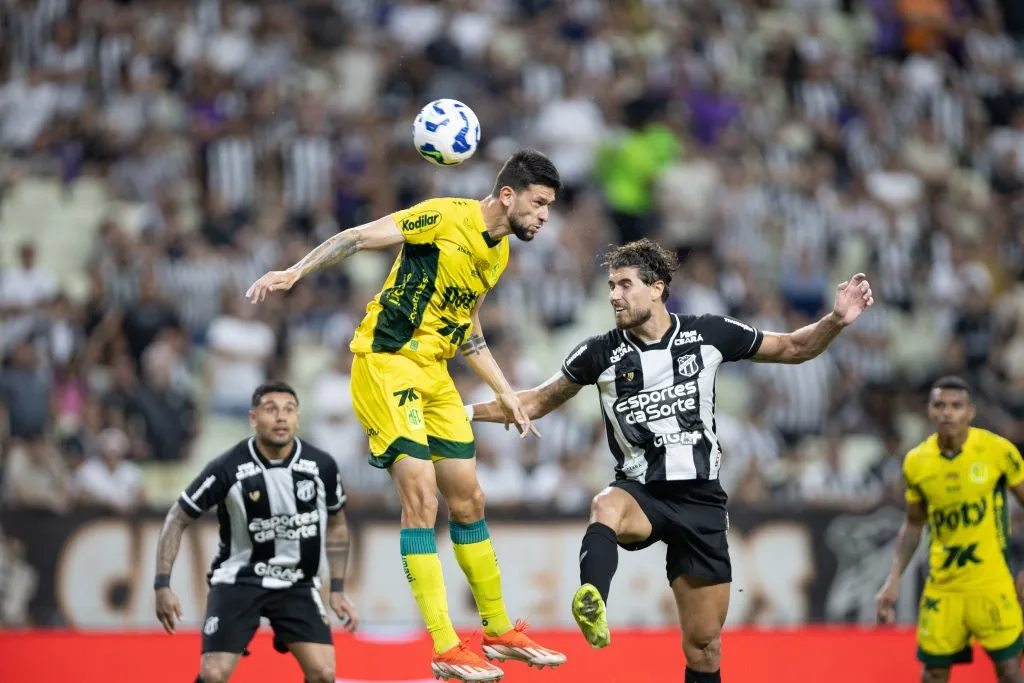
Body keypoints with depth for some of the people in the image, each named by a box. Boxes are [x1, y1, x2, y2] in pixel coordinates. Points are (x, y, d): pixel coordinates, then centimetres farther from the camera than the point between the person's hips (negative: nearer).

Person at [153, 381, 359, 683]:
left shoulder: (321, 466, -7)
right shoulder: (227, 468, -16)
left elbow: (335, 525, 12)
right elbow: (177, 519, -7)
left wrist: (337, 590, 7)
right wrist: (163, 585, -14)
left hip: (297, 584, 2)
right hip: (238, 579, -2)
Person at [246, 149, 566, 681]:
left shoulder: (499, 253, 11)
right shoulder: (447, 217, -14)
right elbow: (361, 236, -17)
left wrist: (505, 393, 19)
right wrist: (295, 272, -27)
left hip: (434, 373, 8)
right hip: (385, 362, -8)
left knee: (467, 501, 11)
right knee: (421, 497, -14)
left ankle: (500, 633, 24)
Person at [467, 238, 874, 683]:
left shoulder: (709, 334, -1)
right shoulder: (601, 353, 0)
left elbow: (794, 349, 9)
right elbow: (539, 402, 11)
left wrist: (836, 321, -7)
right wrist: (470, 411, 2)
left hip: (700, 500, 1)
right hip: (639, 493, -1)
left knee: (703, 643, 2)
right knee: (606, 508, -40)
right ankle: (592, 607, -66)